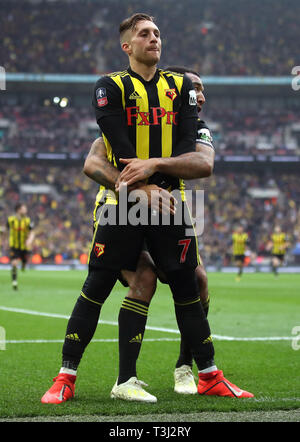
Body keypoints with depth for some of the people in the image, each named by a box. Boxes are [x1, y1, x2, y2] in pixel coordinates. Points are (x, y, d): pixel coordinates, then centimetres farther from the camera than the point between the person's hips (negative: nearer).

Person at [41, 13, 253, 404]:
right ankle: (66, 377, 1)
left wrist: (155, 164, -16)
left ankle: (209, 376, 15)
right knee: (95, 289, -5)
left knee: (187, 289, 6)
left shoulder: (181, 86, 12)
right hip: (123, 204, -3)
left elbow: (190, 152, 0)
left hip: (169, 202, 3)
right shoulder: (111, 88, 1)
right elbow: (123, 153, -10)